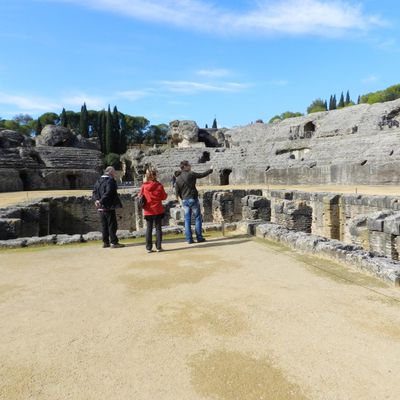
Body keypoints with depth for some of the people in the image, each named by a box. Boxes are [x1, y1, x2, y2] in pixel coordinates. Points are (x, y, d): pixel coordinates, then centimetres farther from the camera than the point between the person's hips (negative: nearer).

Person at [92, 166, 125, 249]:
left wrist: (97, 200, -2)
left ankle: (105, 242, 19)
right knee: (112, 224, -1)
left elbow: (95, 192, 12)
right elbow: (108, 193, -24)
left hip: (101, 208, 8)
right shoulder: (110, 181, -13)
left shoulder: (98, 181, 14)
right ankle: (114, 242, 1)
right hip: (109, 207, -8)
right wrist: (101, 201, -22)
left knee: (104, 225, 14)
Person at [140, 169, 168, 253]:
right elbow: (164, 197, -1)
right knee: (158, 228, 8)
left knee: (149, 229, 9)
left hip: (148, 211, 1)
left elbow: (141, 196, 3)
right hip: (158, 210, -1)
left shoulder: (144, 186, -6)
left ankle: (149, 248, 9)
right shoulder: (159, 186, -8)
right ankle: (158, 247, 8)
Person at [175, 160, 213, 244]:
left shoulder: (178, 178, 5)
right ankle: (199, 237, 6)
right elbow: (202, 175, 1)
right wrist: (210, 170, 17)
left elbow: (177, 191, 6)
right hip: (193, 199, -5)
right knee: (198, 218, 5)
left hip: (184, 200, 5)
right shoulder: (191, 174, -9)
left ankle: (189, 239, 6)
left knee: (187, 219, 7)